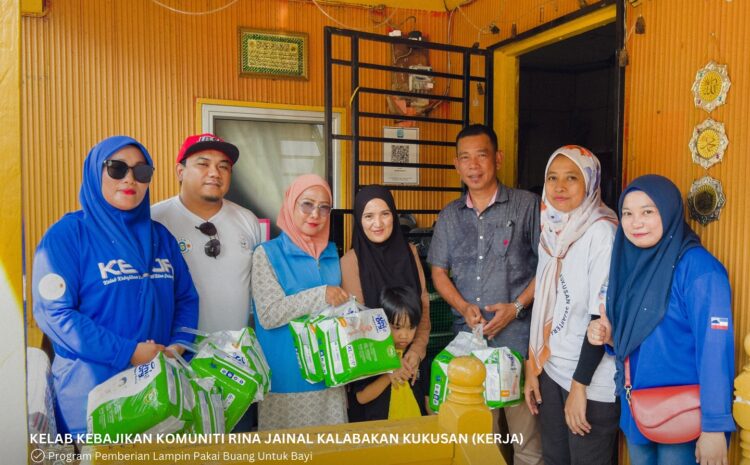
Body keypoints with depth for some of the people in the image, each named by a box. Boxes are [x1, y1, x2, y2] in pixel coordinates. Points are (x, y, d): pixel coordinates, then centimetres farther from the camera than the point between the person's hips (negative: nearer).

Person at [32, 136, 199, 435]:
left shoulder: (161, 236, 9)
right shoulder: (66, 235, -8)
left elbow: (186, 298, 9)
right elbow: (54, 313, -16)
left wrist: (178, 346, -9)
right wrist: (129, 353, -20)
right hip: (90, 389, -5)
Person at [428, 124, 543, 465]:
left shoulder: (526, 205, -1)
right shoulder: (449, 216, 11)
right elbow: (439, 273, 12)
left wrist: (516, 307, -11)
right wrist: (464, 307, -5)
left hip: (518, 336, -3)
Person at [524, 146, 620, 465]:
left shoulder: (601, 232, -15)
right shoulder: (551, 230, 5)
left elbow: (603, 315, -18)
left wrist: (580, 385, -17)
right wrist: (532, 367, 9)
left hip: (592, 379, -6)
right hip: (551, 368, 6)